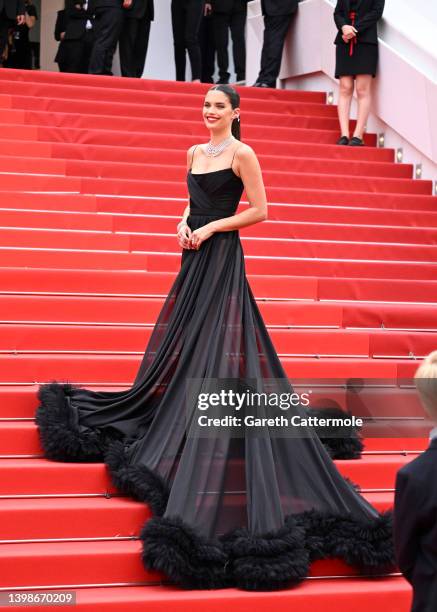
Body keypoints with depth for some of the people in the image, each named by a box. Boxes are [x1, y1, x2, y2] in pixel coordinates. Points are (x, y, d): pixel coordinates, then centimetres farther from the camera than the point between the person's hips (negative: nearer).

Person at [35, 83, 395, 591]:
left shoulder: (242, 153, -8)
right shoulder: (195, 152, 14)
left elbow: (260, 210, -10)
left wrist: (209, 228, -14)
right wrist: (183, 224, 1)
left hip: (221, 260, -8)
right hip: (194, 259, 8)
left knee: (216, 356, -8)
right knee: (182, 344, 15)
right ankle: (169, 428, 30)